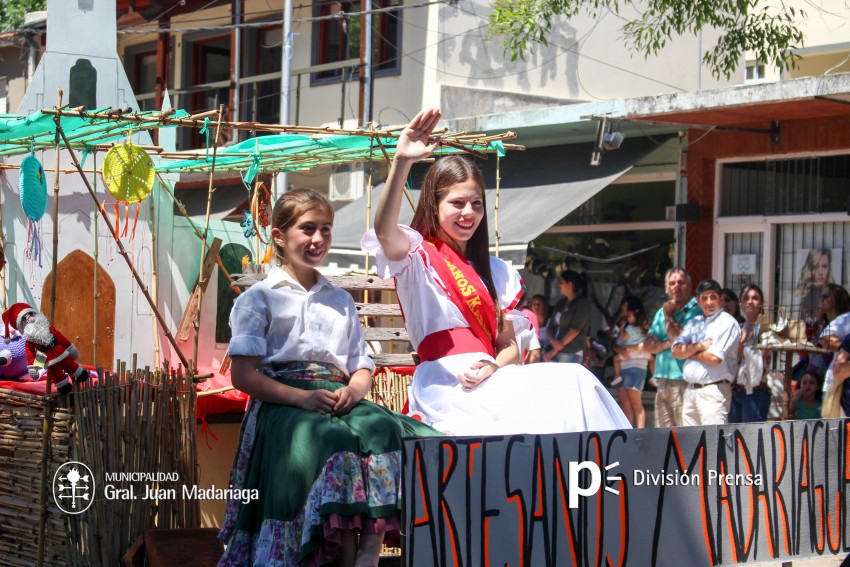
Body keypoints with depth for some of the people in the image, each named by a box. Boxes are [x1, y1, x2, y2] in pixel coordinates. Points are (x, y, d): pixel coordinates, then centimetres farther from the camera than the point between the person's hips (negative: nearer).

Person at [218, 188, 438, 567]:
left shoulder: (341, 301, 29)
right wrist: (301, 397, -15)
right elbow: (243, 375, 0)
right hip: (283, 405, -4)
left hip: (339, 400, 4)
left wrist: (354, 390, -4)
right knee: (333, 440, -38)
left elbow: (362, 367, 23)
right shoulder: (260, 298, 12)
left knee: (384, 429, -32)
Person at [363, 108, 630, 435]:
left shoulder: (495, 271, 27)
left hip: (490, 381, 6)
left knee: (575, 382, -25)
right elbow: (384, 230, -17)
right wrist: (402, 162, -31)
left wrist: (494, 366, -4)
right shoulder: (418, 255, 8)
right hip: (444, 384, -6)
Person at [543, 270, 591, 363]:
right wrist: (553, 340, -8)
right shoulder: (561, 304, 19)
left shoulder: (583, 303, -1)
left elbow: (575, 329, -9)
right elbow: (551, 326, 16)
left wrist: (556, 350, -10)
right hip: (555, 354, 6)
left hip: (571, 354, -6)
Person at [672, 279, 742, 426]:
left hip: (713, 390, -7)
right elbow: (676, 351, 8)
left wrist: (689, 351, 2)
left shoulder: (727, 322, -4)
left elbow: (715, 357, -14)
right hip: (691, 390, 7)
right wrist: (699, 346, -9)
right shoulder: (693, 323, 18)